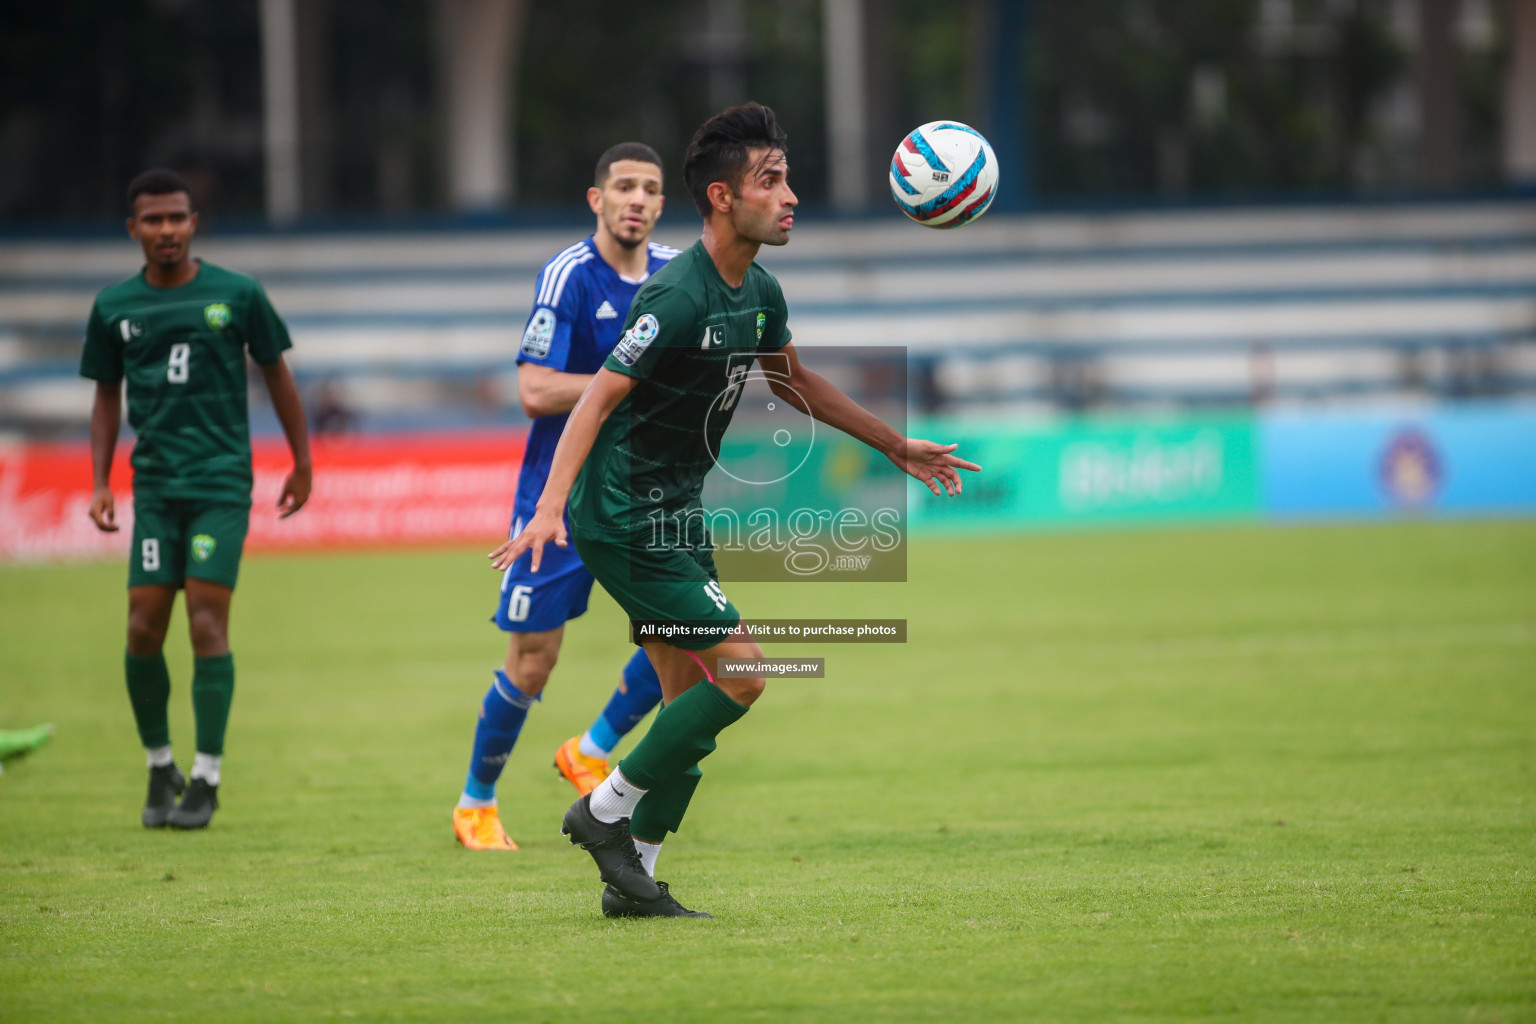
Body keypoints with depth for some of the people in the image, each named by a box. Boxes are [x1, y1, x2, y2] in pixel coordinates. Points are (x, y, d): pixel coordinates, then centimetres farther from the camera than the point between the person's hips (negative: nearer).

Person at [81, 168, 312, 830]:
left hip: (223, 480, -2)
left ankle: (206, 777, -4)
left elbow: (276, 375, 11)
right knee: (144, 628, -3)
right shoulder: (114, 307, 7)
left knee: (207, 622, -10)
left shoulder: (237, 295, 0)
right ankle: (159, 768, 15)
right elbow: (107, 397, 16)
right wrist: (100, 483, 7)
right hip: (154, 484, 2)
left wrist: (302, 463, 15)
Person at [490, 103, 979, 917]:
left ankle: (633, 879, 15)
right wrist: (551, 507, -37)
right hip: (625, 522, -9)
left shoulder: (760, 294, 6)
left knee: (694, 700, 9)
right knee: (739, 669, -12)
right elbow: (599, 398, -26)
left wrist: (895, 446, 27)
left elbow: (793, 382, 24)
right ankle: (606, 810, 0)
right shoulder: (678, 298, -22)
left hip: (675, 520, 9)